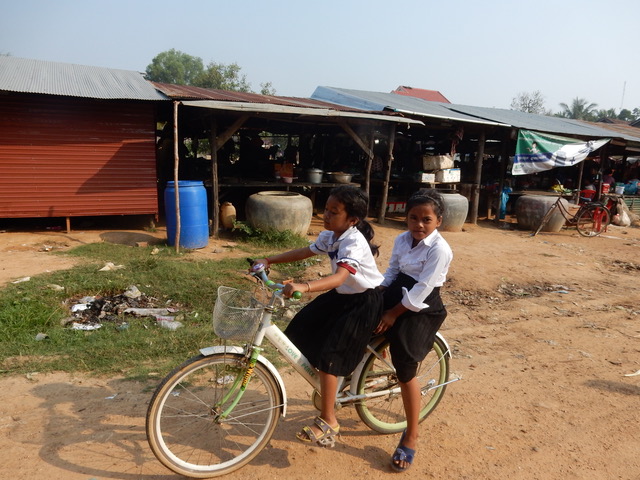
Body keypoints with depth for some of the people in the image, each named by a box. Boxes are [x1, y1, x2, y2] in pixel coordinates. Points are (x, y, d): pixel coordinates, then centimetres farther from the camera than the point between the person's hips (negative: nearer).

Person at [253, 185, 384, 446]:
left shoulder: (354, 242, -29)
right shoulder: (329, 236, -2)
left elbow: (339, 277, -43)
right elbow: (304, 252, 10)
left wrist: (304, 287, -58)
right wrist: (268, 260, 3)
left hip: (364, 302, -9)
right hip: (340, 295, 9)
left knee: (328, 356, -13)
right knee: (301, 330, 5)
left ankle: (328, 421, 3)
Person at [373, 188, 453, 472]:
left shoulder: (439, 250, -20)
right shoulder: (402, 240, 2)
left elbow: (420, 291, -20)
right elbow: (392, 273, 10)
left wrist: (393, 313, -14)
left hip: (419, 312, -7)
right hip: (395, 299, 7)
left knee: (405, 371, -2)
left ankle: (411, 436, 17)